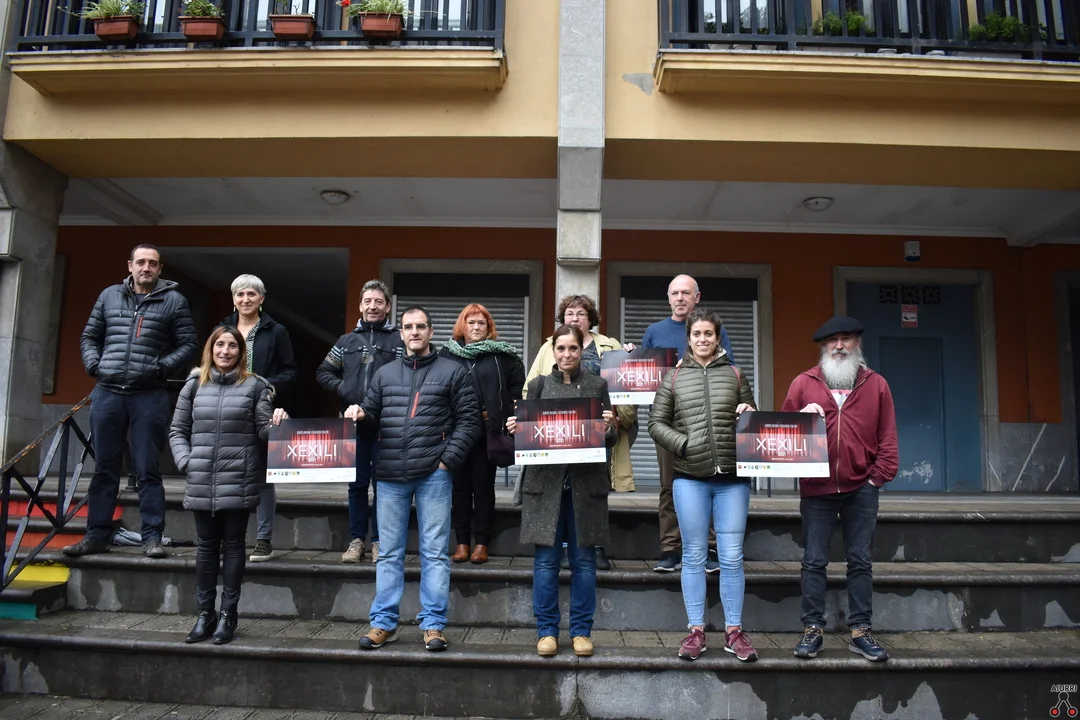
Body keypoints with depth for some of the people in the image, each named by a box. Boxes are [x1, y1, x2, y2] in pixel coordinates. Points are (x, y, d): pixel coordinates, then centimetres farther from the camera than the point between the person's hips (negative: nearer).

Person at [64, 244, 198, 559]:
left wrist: (161, 367, -11)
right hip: (107, 393, 3)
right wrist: (94, 365, 3)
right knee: (104, 468, 10)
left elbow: (189, 344, 1)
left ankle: (152, 537, 4)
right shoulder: (109, 296, 13)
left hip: (150, 396, -3)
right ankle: (97, 535, 18)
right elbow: (90, 336, 19)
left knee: (148, 470, 0)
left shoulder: (173, 300, 4)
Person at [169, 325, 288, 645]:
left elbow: (264, 432, 0)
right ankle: (204, 613, 22)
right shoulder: (194, 384, 9)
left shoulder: (255, 385, 3)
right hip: (201, 483, 3)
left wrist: (277, 424, -21)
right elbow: (177, 431, 13)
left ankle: (228, 615, 15)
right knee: (207, 547, 11)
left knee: (233, 546, 6)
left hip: (239, 483, -2)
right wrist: (185, 460, -1)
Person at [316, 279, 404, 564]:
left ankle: (379, 541, 13)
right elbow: (323, 372, 18)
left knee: (382, 483, 4)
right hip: (353, 423, 3)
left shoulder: (399, 340, 2)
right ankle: (356, 539, 18)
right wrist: (341, 389, 1)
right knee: (357, 483, 9)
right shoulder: (346, 341, 15)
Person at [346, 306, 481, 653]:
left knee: (435, 553, 2)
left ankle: (433, 624, 10)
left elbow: (468, 421, 0)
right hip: (390, 475, 4)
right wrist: (359, 414, -4)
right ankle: (384, 623, 18)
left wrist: (448, 460, -8)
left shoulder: (453, 372, 4)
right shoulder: (385, 374, 16)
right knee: (388, 554, 9)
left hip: (433, 474, -3)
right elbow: (372, 419, 20)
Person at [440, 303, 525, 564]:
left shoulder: (502, 354, 3)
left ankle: (482, 542, 11)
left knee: (483, 485, 4)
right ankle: (462, 541, 14)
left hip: (489, 431, -1)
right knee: (460, 485, 6)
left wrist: (505, 413, -4)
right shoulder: (448, 353, 7)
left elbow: (518, 385, 4)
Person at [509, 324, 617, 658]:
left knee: (583, 559, 5)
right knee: (546, 558, 3)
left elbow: (612, 439, 7)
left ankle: (581, 631, 17)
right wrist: (514, 428, -12)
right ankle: (547, 630, 15)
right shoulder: (538, 385, 8)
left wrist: (609, 426, -14)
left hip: (586, 482, 0)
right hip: (546, 480, 0)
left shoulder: (598, 385, 8)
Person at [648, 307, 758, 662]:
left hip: (732, 478, 1)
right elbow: (656, 424, 6)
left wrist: (750, 417, -7)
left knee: (731, 557, 4)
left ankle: (733, 631, 16)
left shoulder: (735, 375, 9)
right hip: (690, 478, 0)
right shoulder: (674, 377, 7)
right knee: (694, 557, 7)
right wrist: (683, 444, -8)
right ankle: (696, 631, 17)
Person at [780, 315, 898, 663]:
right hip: (816, 488, 0)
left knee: (860, 561, 8)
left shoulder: (876, 385, 6)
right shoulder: (804, 383, 4)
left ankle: (860, 631, 17)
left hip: (861, 489, 1)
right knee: (814, 562, 4)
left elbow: (887, 436, 5)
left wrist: (879, 476, -3)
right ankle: (813, 629, 13)